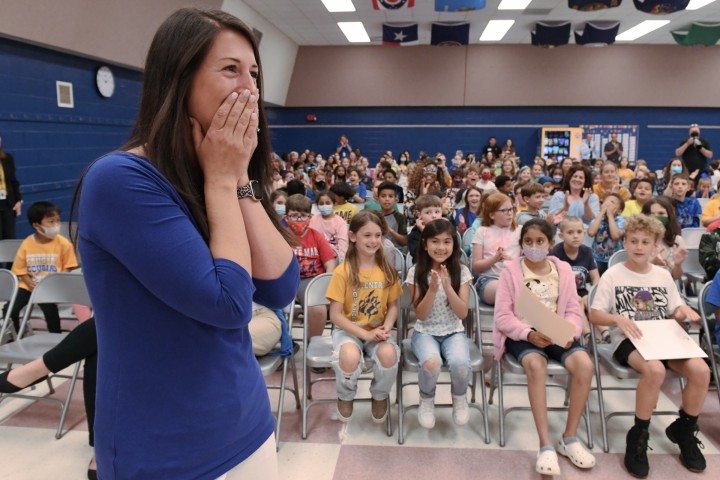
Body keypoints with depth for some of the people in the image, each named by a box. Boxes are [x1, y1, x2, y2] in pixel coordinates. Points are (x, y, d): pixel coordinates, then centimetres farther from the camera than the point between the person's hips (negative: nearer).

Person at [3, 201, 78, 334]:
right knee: (9, 310, -6)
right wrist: (30, 284, -12)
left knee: (50, 309, -27)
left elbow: (67, 268, -4)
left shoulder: (63, 243, -9)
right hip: (29, 286, 4)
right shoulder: (27, 243, -2)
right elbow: (20, 269, 3)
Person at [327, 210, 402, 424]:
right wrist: (365, 334, -19)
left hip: (377, 330, 2)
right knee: (350, 356, -35)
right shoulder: (343, 271, -11)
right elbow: (335, 315, -11)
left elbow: (393, 306, 7)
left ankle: (380, 396, 6)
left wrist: (386, 328, -13)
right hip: (348, 330, -2)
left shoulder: (388, 270, -1)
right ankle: (345, 396, 3)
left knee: (389, 354, -31)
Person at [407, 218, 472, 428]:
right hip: (425, 333, -1)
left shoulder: (461, 271, -4)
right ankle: (426, 400, 2)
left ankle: (459, 398, 6)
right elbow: (420, 315, -9)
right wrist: (433, 289, -24)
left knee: (460, 363, -31)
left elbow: (462, 313, -10)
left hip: (454, 332, 1)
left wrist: (447, 286, -23)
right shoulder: (416, 272, -7)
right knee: (431, 363, -33)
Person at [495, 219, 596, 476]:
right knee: (536, 364, -35)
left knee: (584, 364, -25)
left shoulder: (563, 269, 9)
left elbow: (573, 311, 7)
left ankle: (569, 437, -7)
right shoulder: (511, 270, -2)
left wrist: (569, 333, -15)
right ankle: (546, 444, -26)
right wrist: (530, 334, -23)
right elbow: (503, 316, -7)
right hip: (522, 334, -3)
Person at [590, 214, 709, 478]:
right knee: (655, 370, -35)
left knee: (701, 370, -23)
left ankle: (684, 430, 5)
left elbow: (675, 314, 16)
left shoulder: (663, 275, 12)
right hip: (628, 340, -4)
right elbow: (594, 315, -5)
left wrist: (684, 312, -7)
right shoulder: (613, 275, -1)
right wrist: (618, 318, -23)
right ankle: (638, 436, -14)